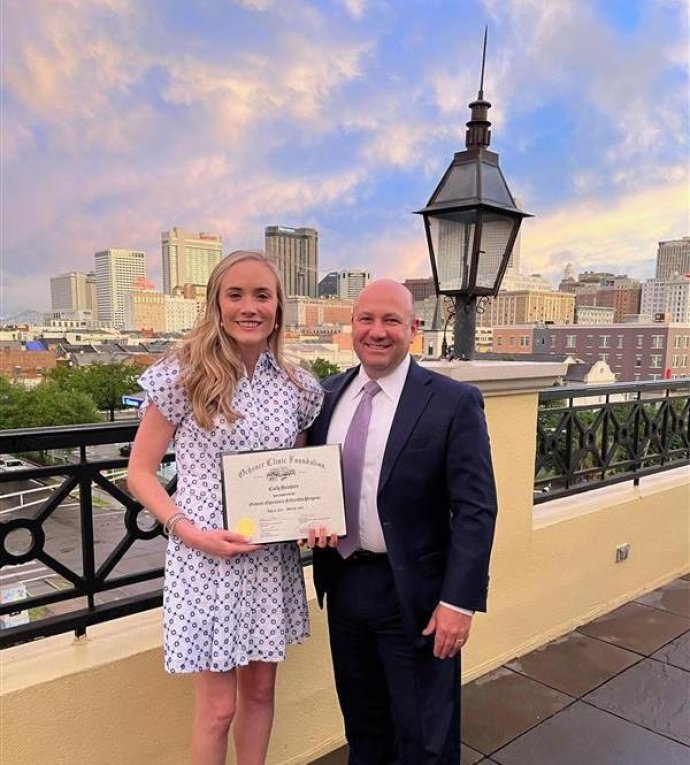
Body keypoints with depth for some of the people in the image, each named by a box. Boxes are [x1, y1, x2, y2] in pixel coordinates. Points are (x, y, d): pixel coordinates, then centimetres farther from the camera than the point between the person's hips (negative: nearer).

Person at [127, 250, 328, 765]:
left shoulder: (298, 387, 1)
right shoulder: (183, 376, -10)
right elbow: (141, 472, -5)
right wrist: (190, 531, -17)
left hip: (274, 560, 4)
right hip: (206, 558, -3)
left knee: (260, 691, 19)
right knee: (219, 706, 9)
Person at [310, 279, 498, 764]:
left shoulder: (453, 402, -13)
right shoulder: (329, 395, 3)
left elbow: (475, 510, -13)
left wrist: (460, 601, -16)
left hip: (413, 590, -4)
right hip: (342, 582, 5)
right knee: (362, 723, 24)